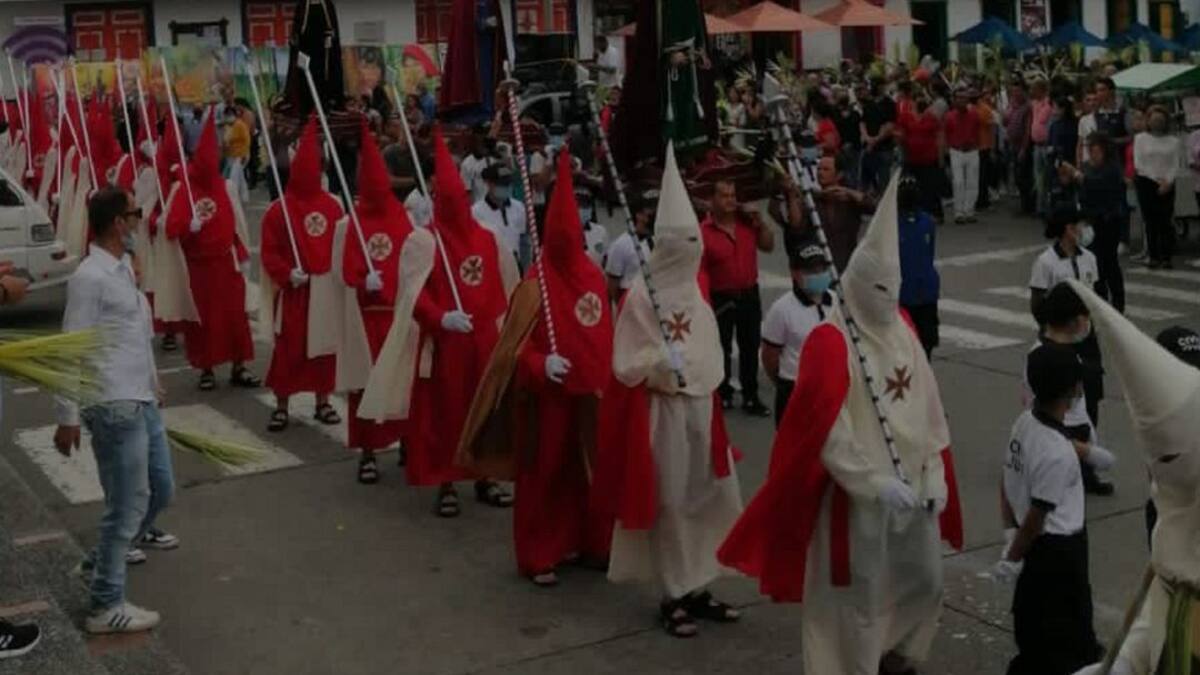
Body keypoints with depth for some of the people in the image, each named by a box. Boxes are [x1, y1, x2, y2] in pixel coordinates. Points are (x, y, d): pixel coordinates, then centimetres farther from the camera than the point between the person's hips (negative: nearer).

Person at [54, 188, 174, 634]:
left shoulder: (123, 266, 12)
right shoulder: (90, 277, -16)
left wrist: (152, 382, 23)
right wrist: (68, 417, -17)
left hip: (142, 401, 9)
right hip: (115, 408, -9)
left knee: (161, 490, 17)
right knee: (127, 506, -3)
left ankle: (104, 561, 33)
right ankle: (106, 607, 8)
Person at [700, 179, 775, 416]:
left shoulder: (747, 222, 1)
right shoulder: (704, 231, -14)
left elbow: (768, 246, 9)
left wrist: (760, 223, -5)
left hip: (749, 295, 4)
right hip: (720, 298, -4)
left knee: (750, 348, 10)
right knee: (722, 350, 7)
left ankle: (750, 397, 18)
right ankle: (723, 395, 21)